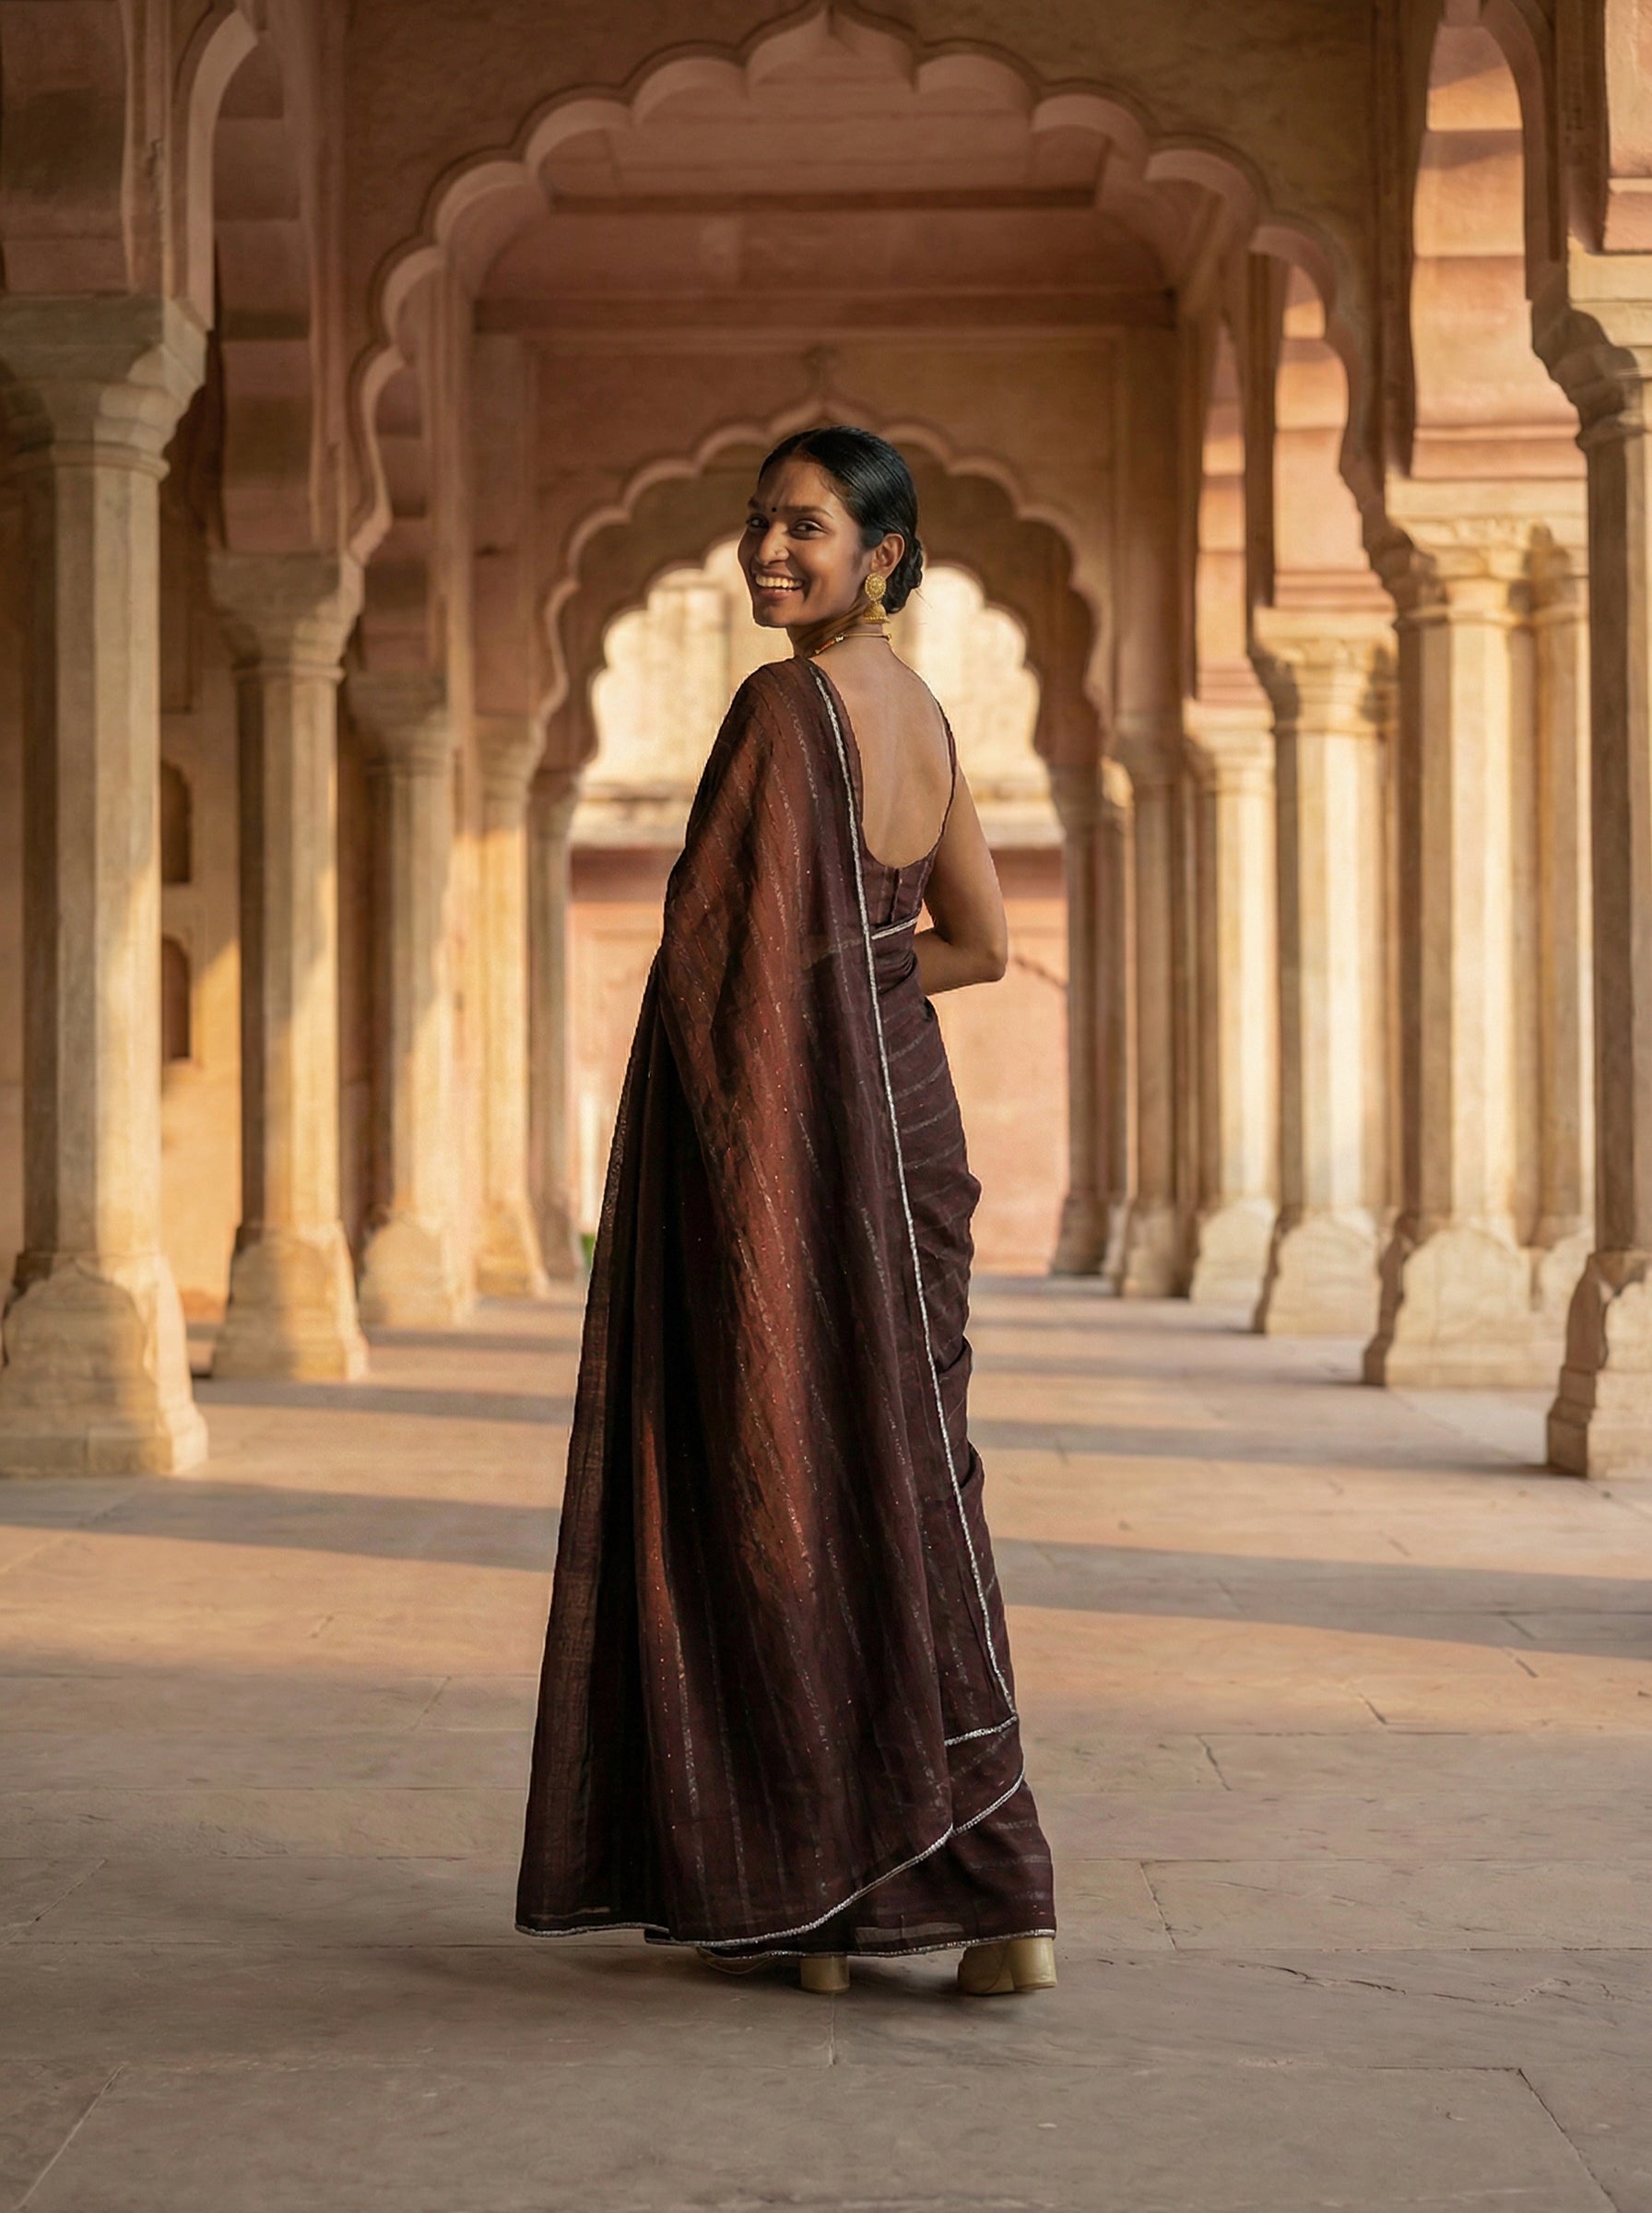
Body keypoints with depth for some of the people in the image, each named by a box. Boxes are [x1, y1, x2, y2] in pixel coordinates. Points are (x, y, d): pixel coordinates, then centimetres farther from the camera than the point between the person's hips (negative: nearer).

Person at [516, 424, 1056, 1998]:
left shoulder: (785, 706, -15)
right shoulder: (922, 716, 12)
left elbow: (717, 932, -16)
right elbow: (979, 943, 18)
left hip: (777, 1127, -8)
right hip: (899, 1119, 8)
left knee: (777, 1495, 0)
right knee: (902, 1488, 10)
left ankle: (796, 1902, 6)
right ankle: (993, 1899, 9)